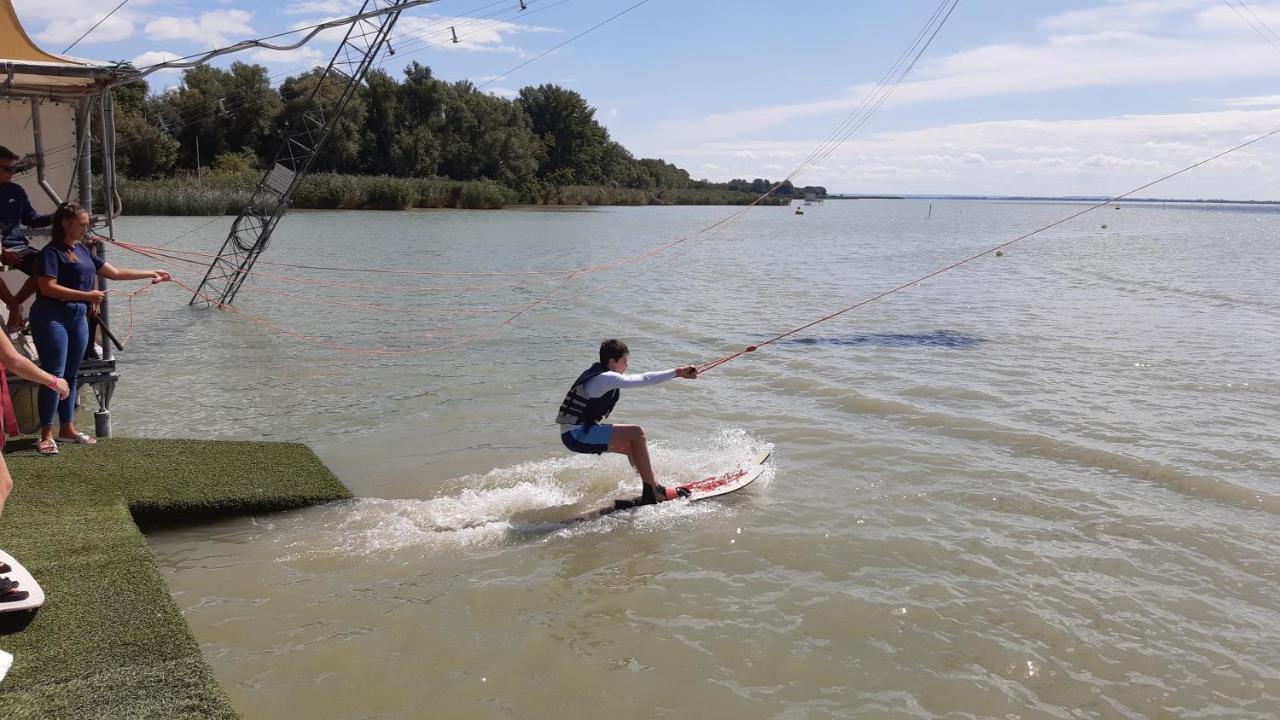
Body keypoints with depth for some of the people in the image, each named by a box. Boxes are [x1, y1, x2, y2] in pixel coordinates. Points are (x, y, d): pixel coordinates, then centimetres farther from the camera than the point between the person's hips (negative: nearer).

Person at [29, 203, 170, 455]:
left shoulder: (82, 251, 15)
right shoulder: (51, 252, -10)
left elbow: (115, 272, 20)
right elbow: (48, 287, -20)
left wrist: (151, 274, 19)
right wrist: (86, 295, -21)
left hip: (79, 317, 8)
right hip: (52, 318, -8)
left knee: (71, 375, 13)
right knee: (54, 375, -7)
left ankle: (67, 429, 22)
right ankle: (46, 435, -2)